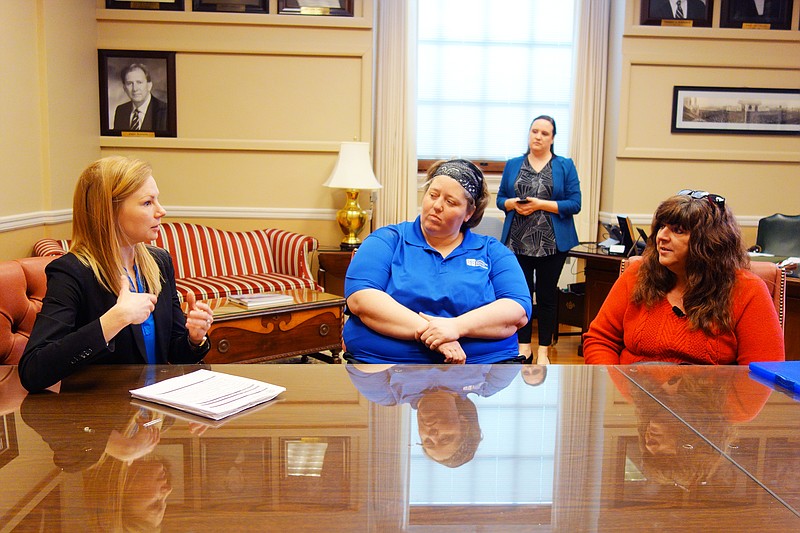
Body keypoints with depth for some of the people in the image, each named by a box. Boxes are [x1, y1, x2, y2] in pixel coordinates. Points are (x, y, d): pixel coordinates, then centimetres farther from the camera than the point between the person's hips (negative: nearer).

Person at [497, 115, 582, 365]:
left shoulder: (565, 166, 2)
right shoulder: (513, 165, 10)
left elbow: (575, 204, -5)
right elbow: (500, 199, 10)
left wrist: (540, 204, -15)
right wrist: (513, 204, -12)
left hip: (552, 243, -2)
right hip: (518, 241, 2)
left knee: (547, 295, 5)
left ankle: (543, 351, 17)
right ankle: (524, 346, 21)